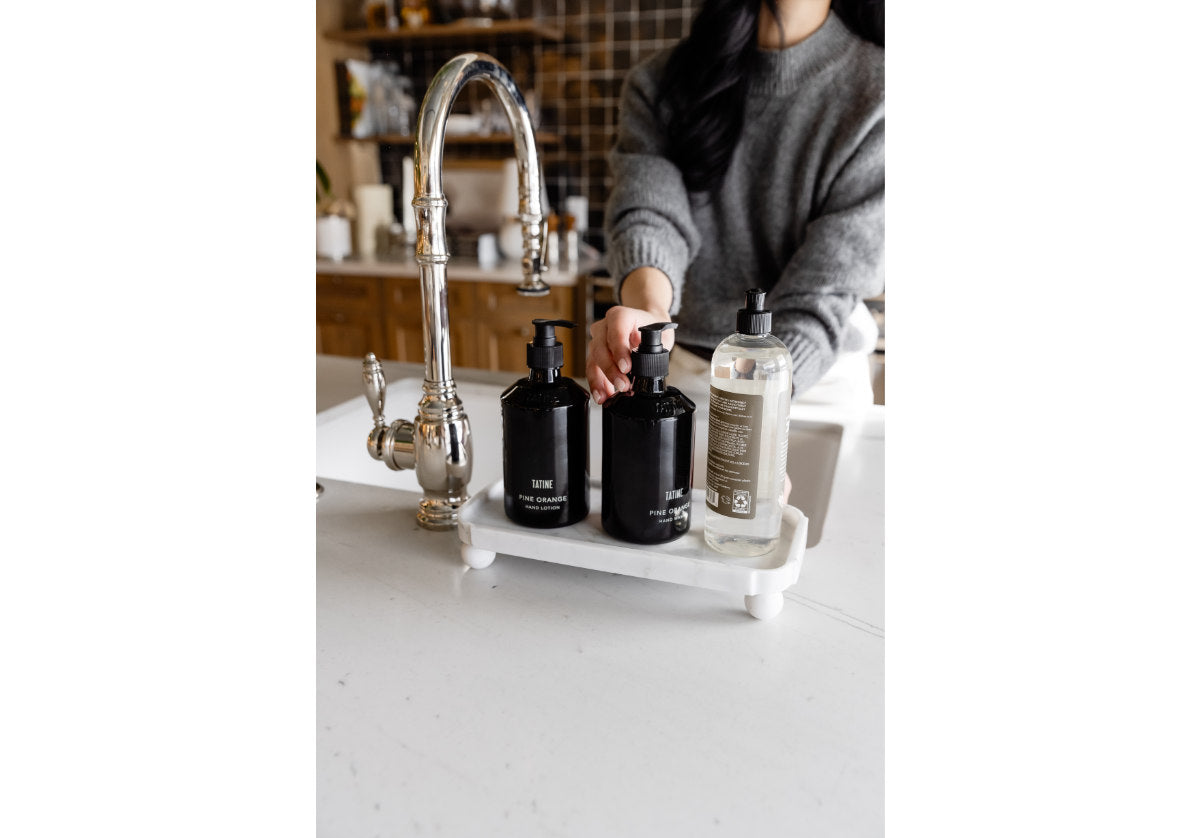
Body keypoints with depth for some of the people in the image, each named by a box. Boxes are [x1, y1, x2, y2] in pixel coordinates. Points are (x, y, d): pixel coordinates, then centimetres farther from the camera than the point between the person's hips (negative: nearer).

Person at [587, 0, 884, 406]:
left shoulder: (874, 91, -15)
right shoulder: (656, 83, -4)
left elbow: (826, 291, -23)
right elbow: (649, 211, -21)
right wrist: (647, 311, -44)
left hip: (817, 379, -2)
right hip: (680, 370, 2)